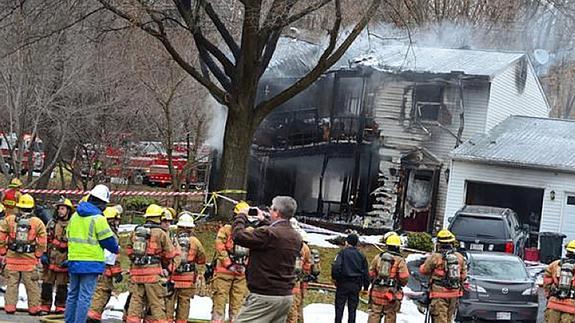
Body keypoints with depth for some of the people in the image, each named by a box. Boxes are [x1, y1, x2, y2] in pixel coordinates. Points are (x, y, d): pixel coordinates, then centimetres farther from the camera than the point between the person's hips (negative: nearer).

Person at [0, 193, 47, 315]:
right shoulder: (37, 222, -2)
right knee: (32, 285, 8)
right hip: (30, 259, -1)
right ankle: (34, 308, 11)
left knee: (12, 284, 9)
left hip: (12, 258, 1)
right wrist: (38, 255, 5)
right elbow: (42, 242, -5)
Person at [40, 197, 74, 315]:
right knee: (47, 284, 3)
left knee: (62, 285, 4)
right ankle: (45, 306, 9)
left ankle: (60, 307, 12)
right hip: (50, 260, 2)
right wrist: (43, 254, 3)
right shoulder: (52, 223, 10)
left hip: (63, 262, -2)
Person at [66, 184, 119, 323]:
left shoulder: (75, 216, 9)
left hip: (73, 261, 7)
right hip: (91, 263, -7)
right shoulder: (98, 219, -13)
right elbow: (108, 240, -10)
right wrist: (116, 249, 10)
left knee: (73, 295, 14)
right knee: (85, 297, -5)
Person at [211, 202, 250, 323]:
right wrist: (229, 265, -12)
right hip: (224, 272, -4)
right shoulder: (226, 230, -4)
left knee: (238, 304, 6)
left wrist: (245, 265, 1)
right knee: (219, 301, -5)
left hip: (241, 274, 4)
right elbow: (220, 248, -10)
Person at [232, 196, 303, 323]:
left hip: (264, 296, -8)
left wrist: (241, 216, 4)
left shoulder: (268, 233, -18)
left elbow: (238, 236, -13)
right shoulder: (296, 238, 9)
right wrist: (264, 221, 33)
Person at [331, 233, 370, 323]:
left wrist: (334, 278, -4)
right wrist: (366, 287, 14)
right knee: (352, 310, 8)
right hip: (356, 285, 3)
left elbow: (336, 266, -19)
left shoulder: (342, 253, -5)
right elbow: (366, 273, 8)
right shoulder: (361, 256, 7)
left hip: (343, 284, -3)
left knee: (339, 308, 3)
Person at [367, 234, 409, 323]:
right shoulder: (400, 260, -5)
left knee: (374, 314, 7)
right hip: (391, 294, -2)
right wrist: (400, 284, 11)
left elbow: (371, 273, 6)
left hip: (377, 291, 2)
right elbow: (404, 277, -10)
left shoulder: (378, 257, 4)